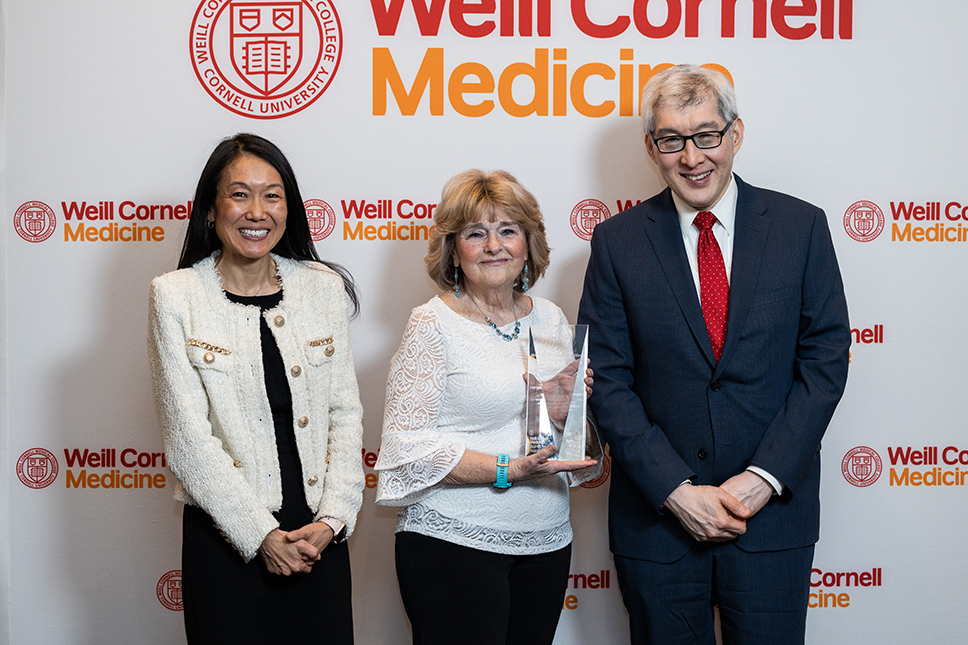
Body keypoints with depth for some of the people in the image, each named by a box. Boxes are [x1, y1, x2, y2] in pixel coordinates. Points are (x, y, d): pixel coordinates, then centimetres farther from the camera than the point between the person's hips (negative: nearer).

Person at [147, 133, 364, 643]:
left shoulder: (324, 287, 4)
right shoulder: (176, 296, -4)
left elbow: (345, 411, 4)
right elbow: (187, 434, -9)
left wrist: (332, 518, -7)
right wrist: (260, 534, -12)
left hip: (319, 533, 3)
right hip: (225, 536, -2)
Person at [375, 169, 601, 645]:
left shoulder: (550, 319, 9)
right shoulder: (433, 325, -7)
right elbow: (409, 445, -14)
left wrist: (563, 410, -6)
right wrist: (511, 471, -20)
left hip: (545, 542, 5)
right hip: (454, 543, -5)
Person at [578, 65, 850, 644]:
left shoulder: (801, 227, 0)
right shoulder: (618, 242, 0)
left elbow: (825, 360, -2)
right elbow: (609, 380, -3)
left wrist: (764, 477, -10)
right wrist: (675, 489, -12)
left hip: (774, 511, 0)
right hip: (657, 517, 0)